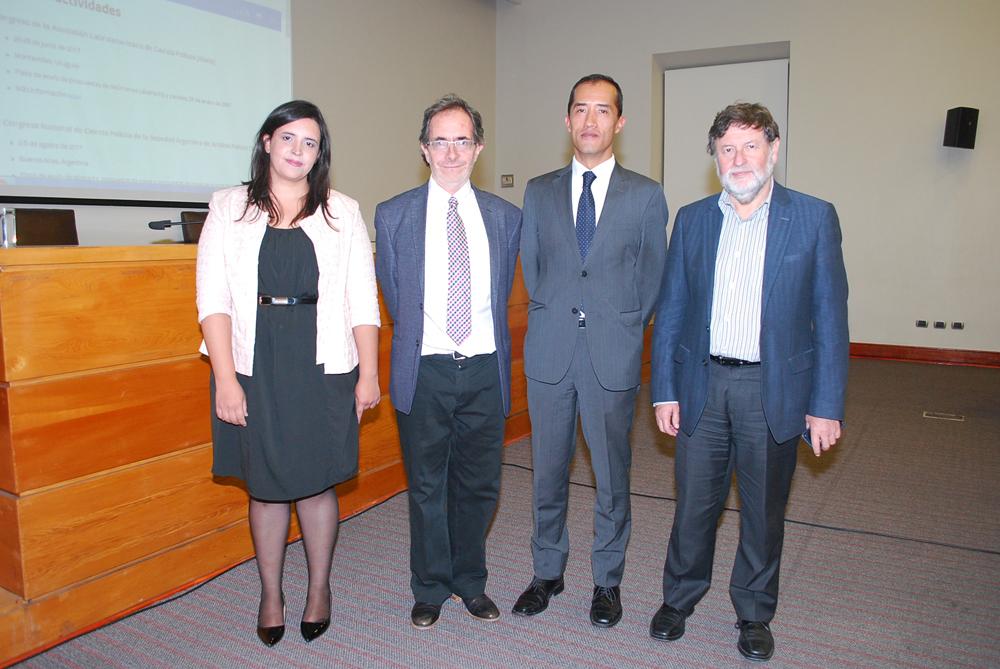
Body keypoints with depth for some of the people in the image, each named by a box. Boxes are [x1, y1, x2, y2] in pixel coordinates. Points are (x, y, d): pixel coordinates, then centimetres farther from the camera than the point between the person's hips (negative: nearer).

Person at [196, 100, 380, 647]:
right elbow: (213, 300, -2)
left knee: (316, 482, 8)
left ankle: (319, 588, 29)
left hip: (321, 369, 0)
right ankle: (270, 595, 29)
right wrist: (225, 379, -10)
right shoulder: (230, 209, 5)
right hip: (255, 368, 0)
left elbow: (363, 301, 3)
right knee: (265, 485, 10)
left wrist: (369, 375, -2)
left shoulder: (341, 213, 6)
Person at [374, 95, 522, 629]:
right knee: (426, 487, 10)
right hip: (425, 371, -1)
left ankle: (470, 582, 32)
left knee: (479, 485, 12)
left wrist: (482, 340, 11)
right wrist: (419, 339, 9)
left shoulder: (505, 217, 5)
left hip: (485, 370, 2)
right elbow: (394, 299, 8)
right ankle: (430, 588, 29)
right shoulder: (393, 216, 1)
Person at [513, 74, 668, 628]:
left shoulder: (646, 195, 3)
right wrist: (554, 317, 7)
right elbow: (531, 268, 13)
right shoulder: (538, 192, 8)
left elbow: (652, 278, 6)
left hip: (613, 355, -1)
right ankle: (547, 572, 31)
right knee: (547, 472, 12)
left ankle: (607, 581, 28)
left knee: (612, 477, 9)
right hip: (549, 352, 2)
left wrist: (622, 329, 4)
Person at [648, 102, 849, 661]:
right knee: (694, 504, 11)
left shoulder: (814, 218, -2)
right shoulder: (692, 220, 5)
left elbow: (830, 318, -3)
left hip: (774, 391, -1)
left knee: (765, 511, 12)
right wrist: (665, 391, 1)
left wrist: (826, 405, -6)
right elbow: (671, 311, 6)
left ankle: (755, 614, 33)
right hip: (703, 384, 2)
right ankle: (679, 599, 33)